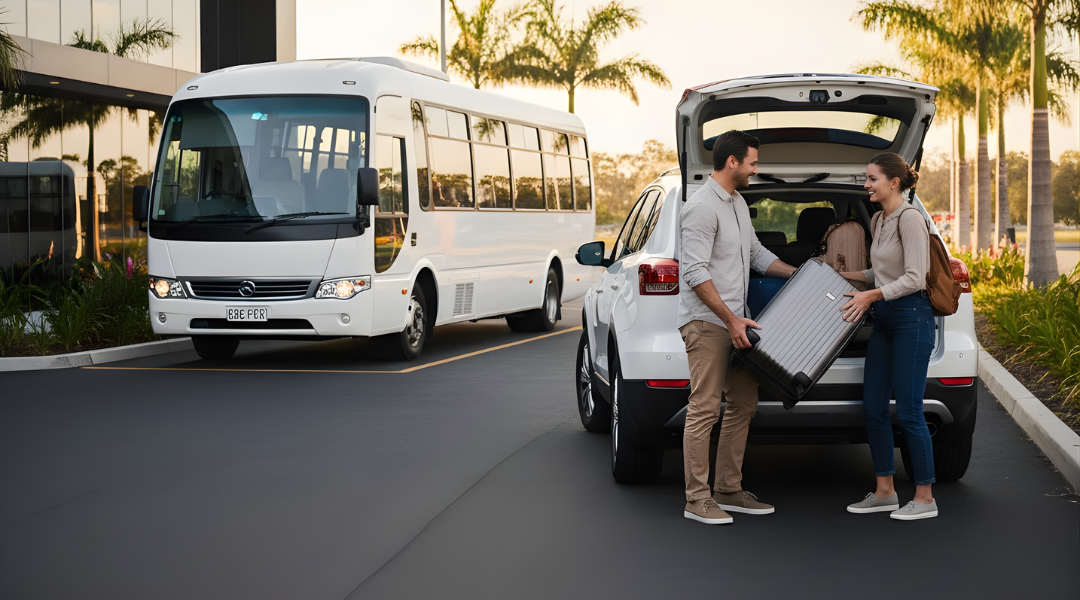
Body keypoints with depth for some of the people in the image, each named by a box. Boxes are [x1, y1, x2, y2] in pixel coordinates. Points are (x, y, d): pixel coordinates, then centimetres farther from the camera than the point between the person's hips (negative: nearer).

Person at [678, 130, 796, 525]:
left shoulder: (738, 204, 17)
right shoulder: (702, 207, -15)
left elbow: (756, 254, 29)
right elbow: (696, 273, -20)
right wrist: (730, 319, -21)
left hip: (733, 323, 10)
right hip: (706, 323, -10)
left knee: (744, 406, 11)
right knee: (705, 409, -8)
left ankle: (729, 491, 17)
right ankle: (697, 499, -4)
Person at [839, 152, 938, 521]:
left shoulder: (910, 219, -14)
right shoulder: (877, 221, 14)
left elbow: (914, 278, -19)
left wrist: (871, 295, -23)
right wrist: (845, 276, 17)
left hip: (911, 318, -9)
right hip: (884, 320, 9)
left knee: (908, 411, -6)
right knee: (873, 407, 9)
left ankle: (925, 498, 4)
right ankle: (884, 492, 18)